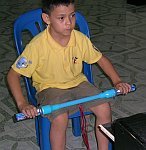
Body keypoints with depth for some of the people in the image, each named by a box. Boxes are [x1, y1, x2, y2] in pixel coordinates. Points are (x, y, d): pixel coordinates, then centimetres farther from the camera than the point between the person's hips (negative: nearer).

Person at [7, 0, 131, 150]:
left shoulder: (80, 39, -12)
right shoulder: (37, 45, -24)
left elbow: (100, 59, 5)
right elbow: (13, 74, -19)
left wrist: (117, 81, -7)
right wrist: (22, 104, -30)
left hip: (78, 82, 4)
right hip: (50, 87, -4)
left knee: (104, 108, -14)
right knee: (60, 118, -31)